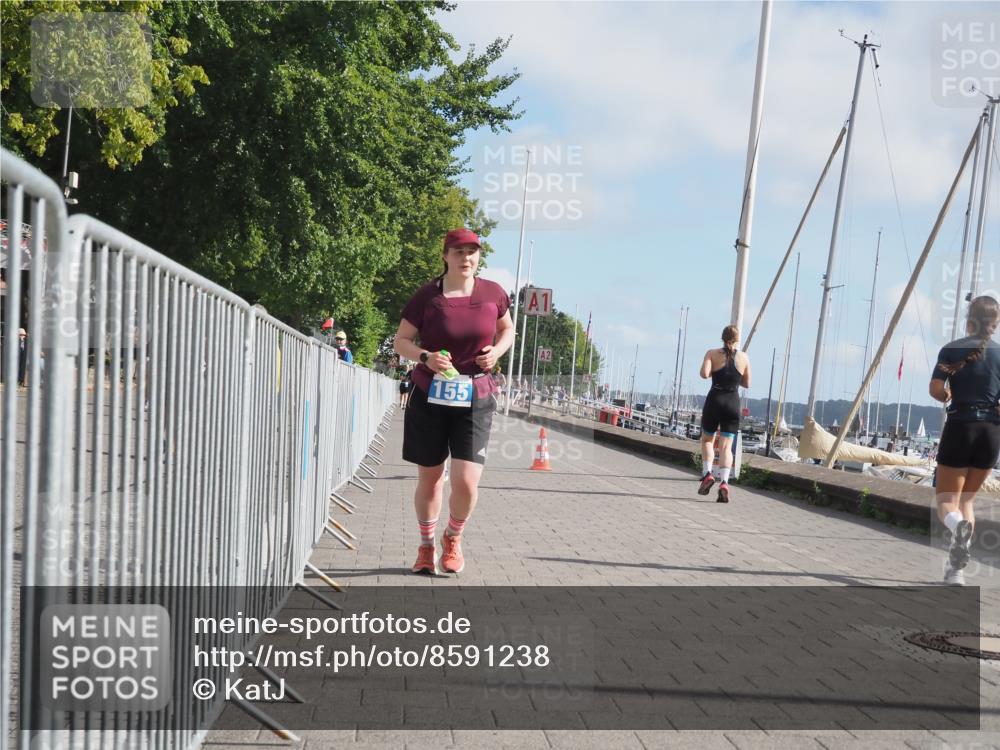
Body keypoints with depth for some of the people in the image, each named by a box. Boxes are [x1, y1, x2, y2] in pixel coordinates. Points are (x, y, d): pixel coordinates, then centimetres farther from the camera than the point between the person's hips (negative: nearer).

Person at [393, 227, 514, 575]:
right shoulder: (427, 296, -5)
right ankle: (426, 546, 33)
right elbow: (401, 341, 1)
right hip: (430, 398, 0)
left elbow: (507, 329, 18)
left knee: (466, 482, -9)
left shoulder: (493, 293, 0)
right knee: (429, 479, 9)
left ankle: (453, 539, 22)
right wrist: (425, 356, -19)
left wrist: (497, 350, -3)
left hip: (475, 399, 1)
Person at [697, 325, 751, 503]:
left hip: (714, 400, -1)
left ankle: (707, 473, -1)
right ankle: (724, 482, -17)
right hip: (733, 403, 1)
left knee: (707, 440, 18)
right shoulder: (744, 358, 6)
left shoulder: (712, 354, 0)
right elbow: (747, 384, 12)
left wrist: (715, 373, 7)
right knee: (726, 446, 0)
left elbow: (704, 373, -15)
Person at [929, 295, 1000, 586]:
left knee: (947, 501, 2)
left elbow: (935, 390, -8)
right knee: (967, 499, 17)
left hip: (959, 427, -3)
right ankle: (956, 567, 10)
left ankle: (958, 525, -36)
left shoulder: (952, 349, -1)